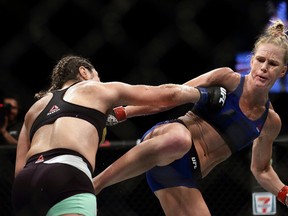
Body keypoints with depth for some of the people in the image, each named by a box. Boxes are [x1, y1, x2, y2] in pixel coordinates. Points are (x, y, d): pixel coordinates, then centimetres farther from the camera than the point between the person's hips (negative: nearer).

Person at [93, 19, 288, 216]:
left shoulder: (271, 122, 11)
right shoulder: (227, 79, -3)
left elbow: (261, 170, 25)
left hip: (185, 176, 6)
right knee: (179, 140, -43)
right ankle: (95, 185, -34)